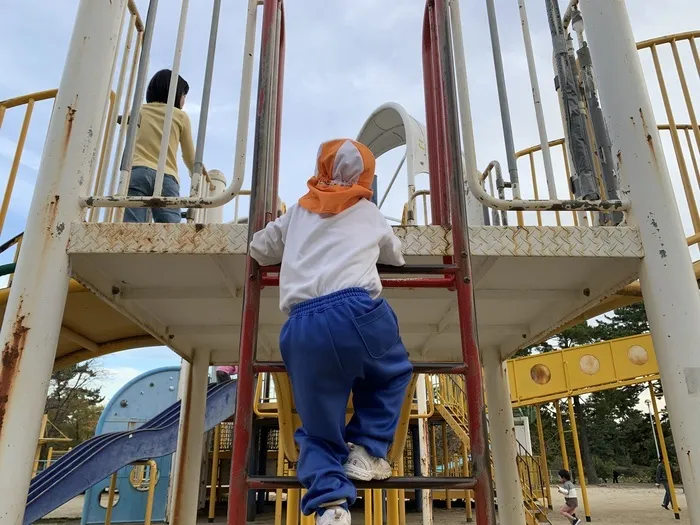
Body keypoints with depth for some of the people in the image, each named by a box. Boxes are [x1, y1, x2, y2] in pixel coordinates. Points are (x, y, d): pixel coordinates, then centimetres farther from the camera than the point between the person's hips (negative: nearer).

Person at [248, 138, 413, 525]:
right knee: (393, 373, 30)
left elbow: (259, 251, 33)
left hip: (301, 330, 2)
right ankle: (367, 452, 18)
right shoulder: (370, 213, 22)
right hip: (356, 312, -1)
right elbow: (396, 257, 38)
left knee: (318, 429, 16)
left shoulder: (298, 211, 23)